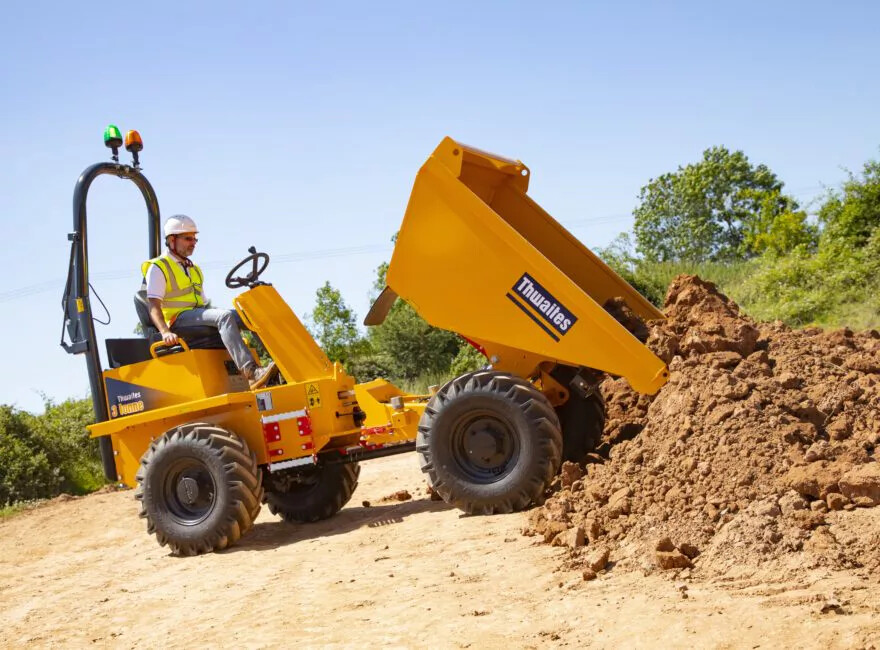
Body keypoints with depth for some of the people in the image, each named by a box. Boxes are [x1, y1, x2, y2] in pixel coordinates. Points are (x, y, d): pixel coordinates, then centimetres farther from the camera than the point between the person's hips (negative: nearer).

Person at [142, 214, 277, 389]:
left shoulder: (194, 270, 26)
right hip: (178, 320, -8)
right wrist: (165, 332, -28)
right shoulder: (157, 268, 2)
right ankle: (251, 372, -49)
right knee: (225, 316, -34)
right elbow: (154, 306, -11)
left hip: (198, 317, 8)